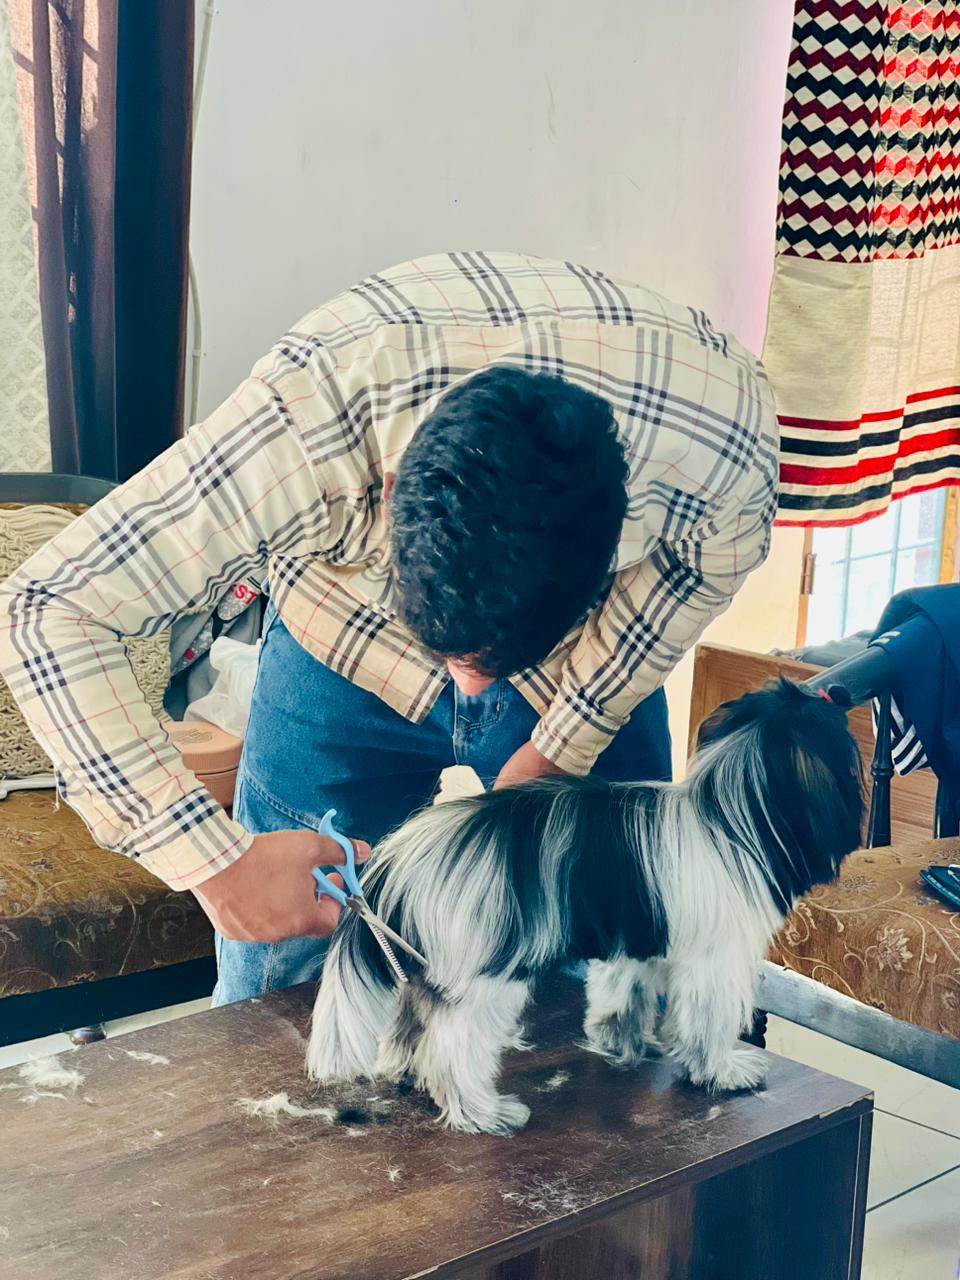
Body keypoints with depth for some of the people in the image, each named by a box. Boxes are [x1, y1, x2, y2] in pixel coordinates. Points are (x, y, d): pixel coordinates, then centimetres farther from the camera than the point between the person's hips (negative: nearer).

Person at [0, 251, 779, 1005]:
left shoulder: (726, 449, -35)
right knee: (277, 1020, 5)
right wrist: (216, 862, -39)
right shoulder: (305, 423, -41)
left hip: (590, 663, 1)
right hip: (343, 656, -1)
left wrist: (565, 745, -12)